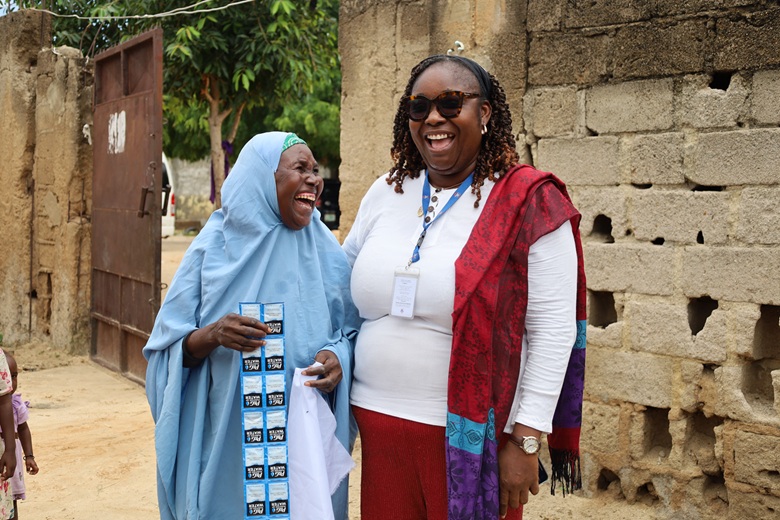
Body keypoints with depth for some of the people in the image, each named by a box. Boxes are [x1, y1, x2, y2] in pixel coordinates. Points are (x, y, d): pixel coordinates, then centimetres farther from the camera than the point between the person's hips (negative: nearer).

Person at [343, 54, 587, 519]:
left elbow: (553, 330, -11)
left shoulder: (528, 202, -8)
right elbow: (343, 281, 20)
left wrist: (525, 441, -14)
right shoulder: (387, 192, 6)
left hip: (471, 437, -4)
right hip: (379, 428, 4)